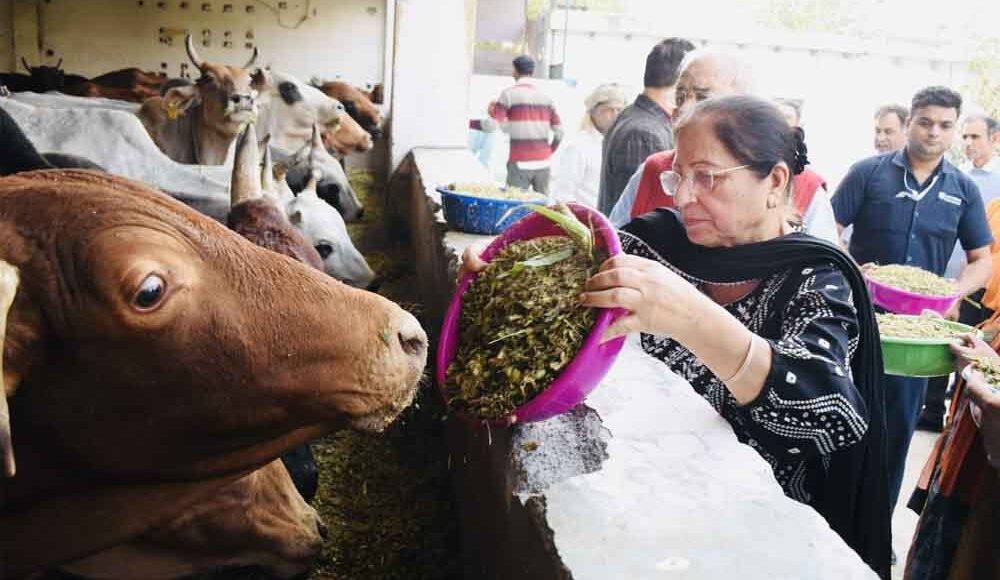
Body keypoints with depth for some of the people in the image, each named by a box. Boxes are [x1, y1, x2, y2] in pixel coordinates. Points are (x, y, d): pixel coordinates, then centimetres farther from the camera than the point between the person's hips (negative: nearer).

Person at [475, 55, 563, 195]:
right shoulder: (545, 96, 11)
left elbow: (492, 125, -10)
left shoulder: (509, 94, -2)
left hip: (520, 163, -4)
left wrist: (468, 123, 3)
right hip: (543, 162, 4)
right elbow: (559, 131, 8)